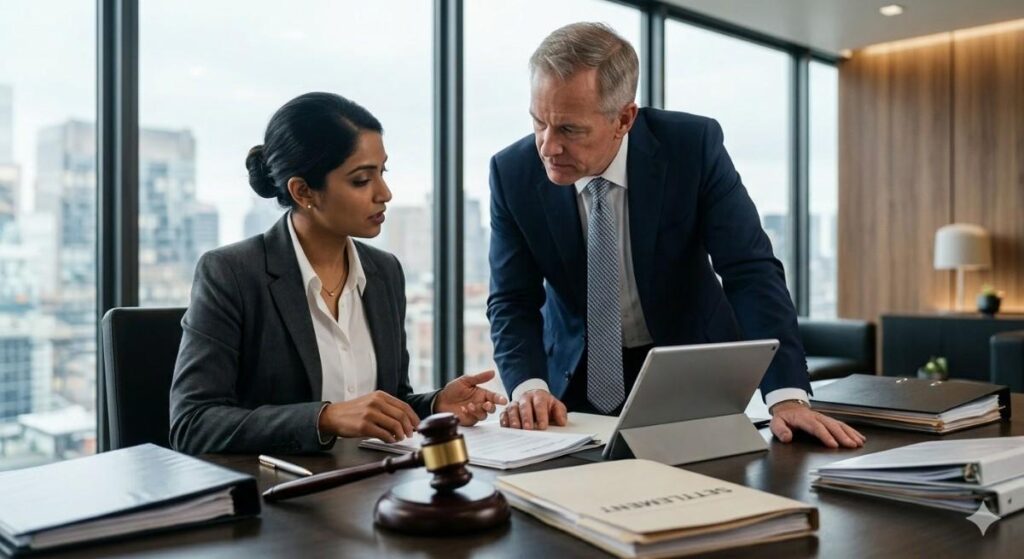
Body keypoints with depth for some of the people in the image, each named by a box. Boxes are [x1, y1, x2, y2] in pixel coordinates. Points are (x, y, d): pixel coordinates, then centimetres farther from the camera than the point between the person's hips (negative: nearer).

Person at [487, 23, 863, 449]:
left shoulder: (693, 146, -20)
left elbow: (751, 271, -21)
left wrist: (787, 395, -32)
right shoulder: (513, 173, -15)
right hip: (578, 375, 1)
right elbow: (513, 302, -11)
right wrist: (529, 386, -30)